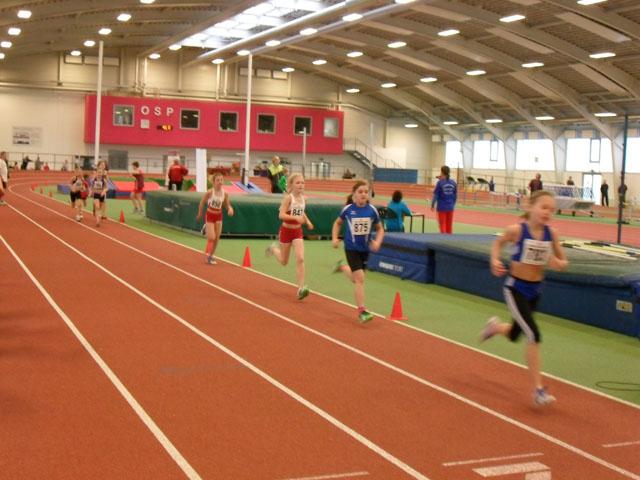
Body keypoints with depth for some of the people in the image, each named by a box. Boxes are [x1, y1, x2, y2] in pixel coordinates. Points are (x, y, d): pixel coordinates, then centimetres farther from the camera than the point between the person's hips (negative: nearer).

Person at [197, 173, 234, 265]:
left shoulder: (225, 193, -10)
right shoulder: (209, 192, -19)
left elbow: (227, 205, 1)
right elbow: (202, 203, -5)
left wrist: (230, 209, -22)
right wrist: (200, 214, 4)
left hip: (219, 216, 4)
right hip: (209, 216, -4)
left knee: (217, 238, 8)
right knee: (211, 237, -9)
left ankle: (212, 254, 27)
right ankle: (207, 255, 8)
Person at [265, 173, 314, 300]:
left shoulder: (303, 198, 1)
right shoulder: (288, 197, -18)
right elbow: (281, 215, -25)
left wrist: (307, 221, 5)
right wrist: (296, 218, -35)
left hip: (298, 231, 4)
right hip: (286, 231, -4)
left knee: (300, 259, -13)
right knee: (284, 261, 13)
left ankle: (301, 288, -12)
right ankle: (273, 248, 47)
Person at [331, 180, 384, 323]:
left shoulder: (372, 210, -9)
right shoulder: (348, 209, -11)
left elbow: (380, 229, 3)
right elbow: (338, 223, 8)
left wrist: (377, 241, -14)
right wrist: (334, 238, -3)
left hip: (365, 248, 3)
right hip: (351, 248, -3)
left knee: (356, 279, 18)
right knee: (359, 278, -11)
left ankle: (342, 267, 51)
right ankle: (361, 311, -4)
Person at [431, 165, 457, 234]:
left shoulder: (440, 182, -12)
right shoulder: (453, 183, 0)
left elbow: (435, 195, -9)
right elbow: (455, 196, 6)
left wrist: (432, 205, 2)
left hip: (442, 208, -4)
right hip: (450, 208, 4)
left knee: (442, 225, 4)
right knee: (449, 226, 13)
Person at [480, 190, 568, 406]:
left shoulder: (551, 234, -7)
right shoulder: (517, 230, -16)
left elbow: (563, 262, 4)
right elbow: (498, 242, 4)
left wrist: (558, 264, -18)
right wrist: (495, 260, -13)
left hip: (535, 291, 5)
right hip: (515, 289, -5)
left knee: (514, 334, 23)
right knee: (534, 335, -18)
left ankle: (495, 326, 60)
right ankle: (538, 389, -9)